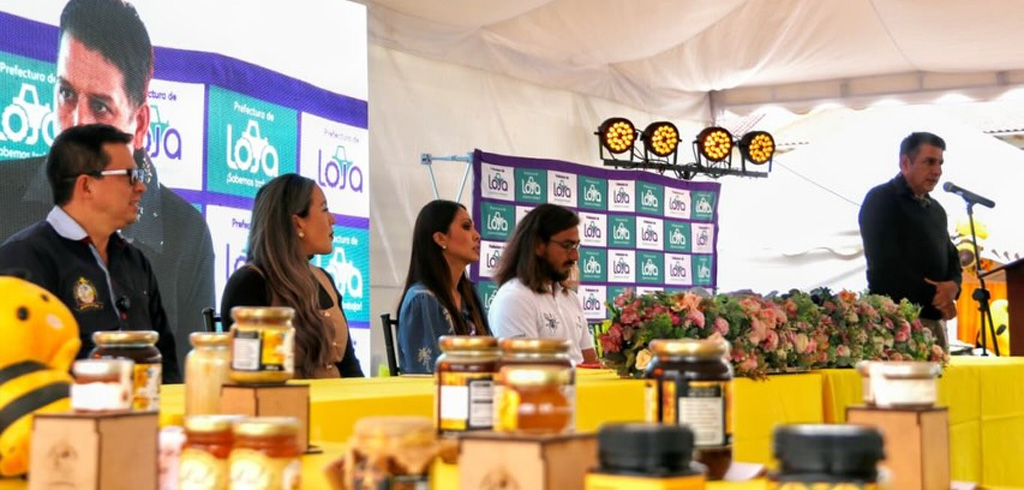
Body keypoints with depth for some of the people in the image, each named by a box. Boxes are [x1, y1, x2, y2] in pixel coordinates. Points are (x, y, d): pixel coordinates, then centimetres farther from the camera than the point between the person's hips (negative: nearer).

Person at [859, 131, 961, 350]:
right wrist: (933, 295, -12)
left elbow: (952, 258, 24)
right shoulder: (881, 200, -3)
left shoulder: (936, 209, 22)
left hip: (936, 320, 8)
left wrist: (952, 286, 0)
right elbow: (886, 266, -13)